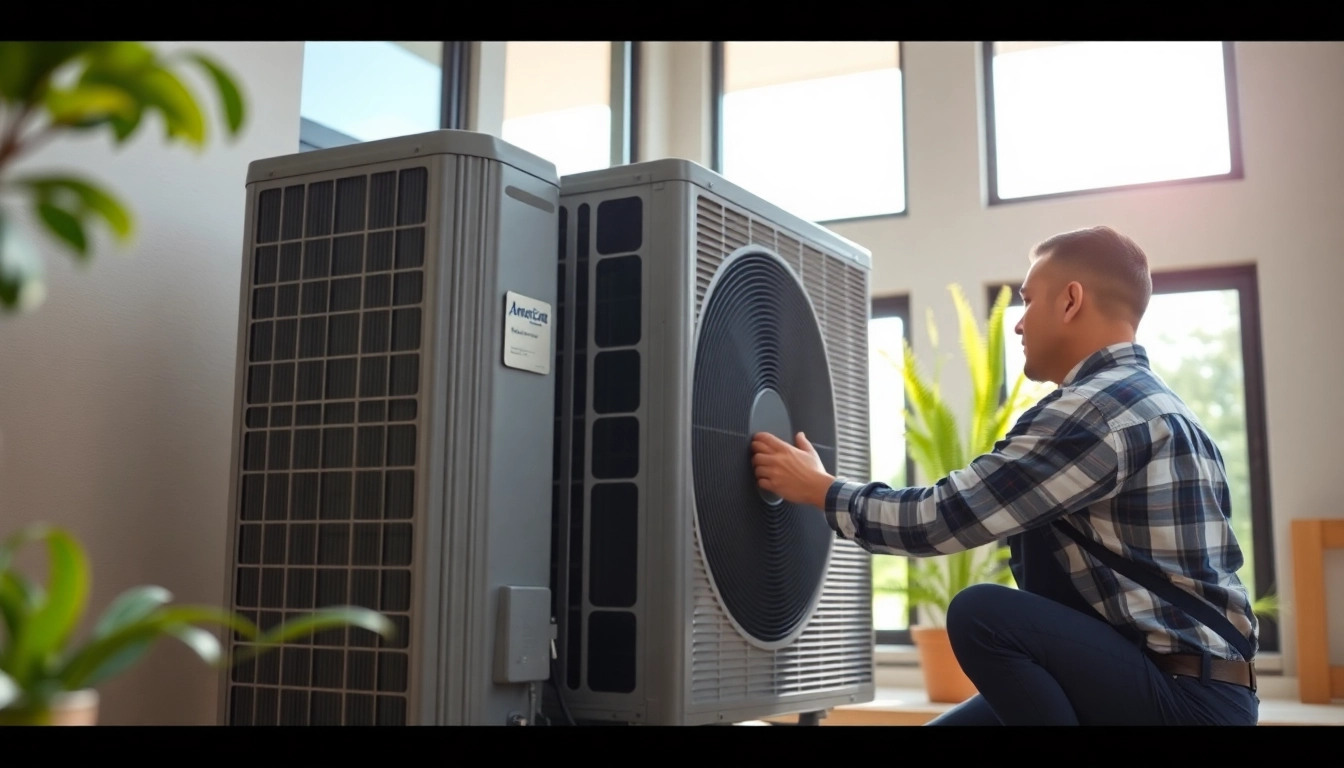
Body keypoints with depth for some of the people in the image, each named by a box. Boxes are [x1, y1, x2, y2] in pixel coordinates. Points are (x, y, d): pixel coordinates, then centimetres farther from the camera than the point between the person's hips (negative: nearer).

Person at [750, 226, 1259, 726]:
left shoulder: (1097, 406, -17)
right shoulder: (1153, 404, 15)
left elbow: (944, 517, -17)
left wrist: (819, 490, -4)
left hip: (1192, 696, -10)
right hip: (1183, 681, 10)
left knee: (981, 615, -24)